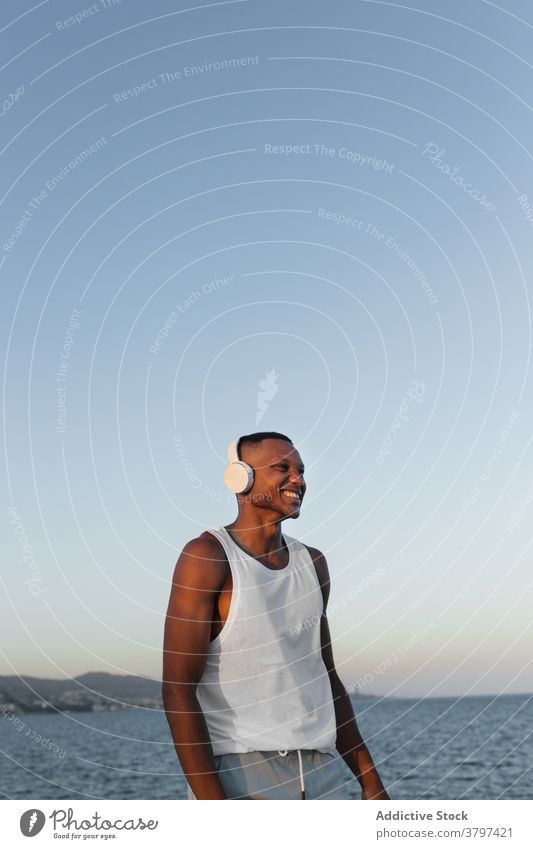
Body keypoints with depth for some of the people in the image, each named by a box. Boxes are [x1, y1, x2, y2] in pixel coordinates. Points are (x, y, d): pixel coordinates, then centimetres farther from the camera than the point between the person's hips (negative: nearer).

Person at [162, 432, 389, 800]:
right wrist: (212, 802, -19)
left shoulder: (312, 562, 13)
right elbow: (178, 690, -13)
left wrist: (371, 780, 16)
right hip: (239, 773, -6)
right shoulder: (207, 556, -7)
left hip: (325, 771, 6)